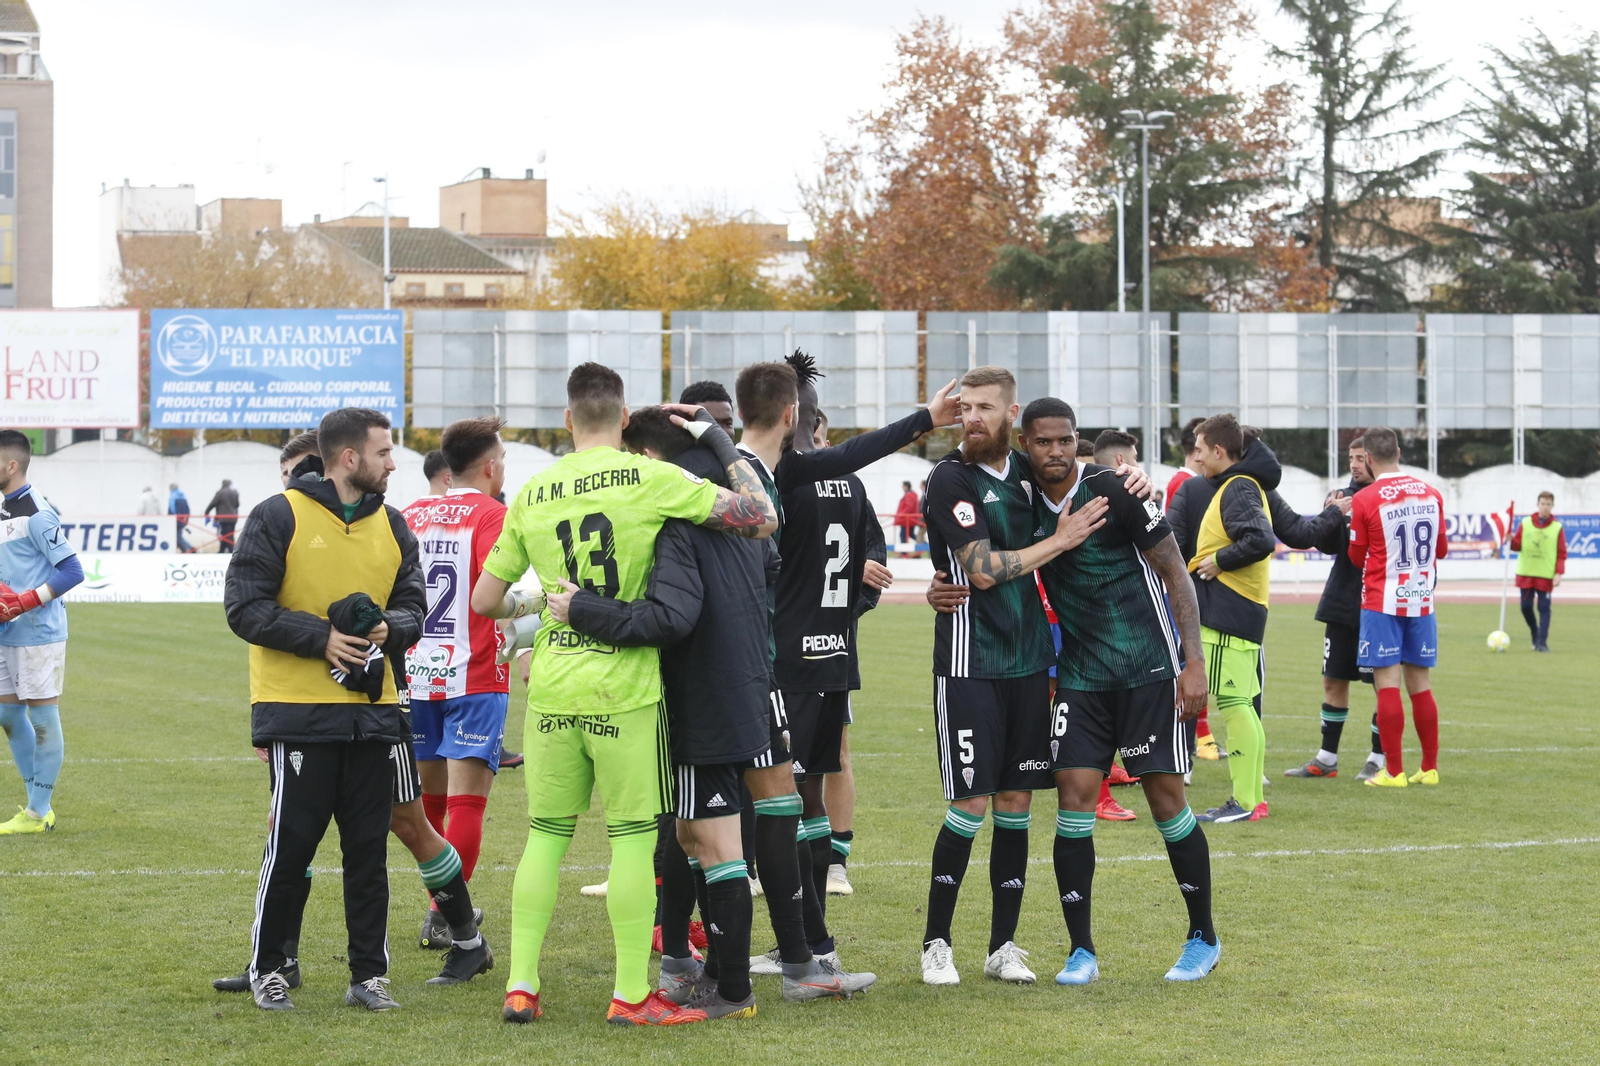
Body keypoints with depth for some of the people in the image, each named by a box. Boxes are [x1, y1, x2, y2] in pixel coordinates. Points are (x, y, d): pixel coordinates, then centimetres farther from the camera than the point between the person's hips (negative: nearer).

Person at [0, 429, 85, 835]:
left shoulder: (36, 513, -15)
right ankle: (37, 803, 20)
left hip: (38, 632, -10)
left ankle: (39, 813, 4)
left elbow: (72, 570, -17)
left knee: (42, 717, -2)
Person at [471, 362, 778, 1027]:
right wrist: (725, 449, 6)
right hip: (623, 688, -4)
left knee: (546, 835, 12)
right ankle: (631, 995, 7)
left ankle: (521, 985, 12)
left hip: (550, 688, 4)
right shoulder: (650, 479, -7)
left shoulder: (531, 495, 6)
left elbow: (485, 601, 11)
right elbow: (760, 518, -6)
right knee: (633, 838, 3)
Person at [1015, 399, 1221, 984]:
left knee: (1166, 799, -2)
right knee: (1073, 798, -5)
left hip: (1149, 671, -4)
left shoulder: (1114, 490, -13)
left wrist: (1193, 662, -13)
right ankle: (1081, 951, 4)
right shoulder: (1027, 503, 3)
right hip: (1079, 674, 4)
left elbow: (1175, 572, -9)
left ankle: (1203, 938, 14)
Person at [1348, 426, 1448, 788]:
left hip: (1383, 602, -4)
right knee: (1420, 684, 10)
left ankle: (1394, 771, -5)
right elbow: (1442, 548, 14)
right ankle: (1430, 769, 14)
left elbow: (1357, 557, 0)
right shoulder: (1431, 494, 3)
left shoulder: (1365, 500, -10)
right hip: (1421, 601, 4)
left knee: (1387, 684, -3)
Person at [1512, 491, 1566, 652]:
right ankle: (1535, 634, 25)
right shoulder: (1525, 524, 5)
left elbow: (1561, 554, -1)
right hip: (1525, 574, 2)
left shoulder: (1557, 527, 0)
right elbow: (1518, 545, 5)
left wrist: (1558, 573, -11)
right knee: (1526, 607, 4)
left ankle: (1542, 642, -7)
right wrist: (1511, 540, -17)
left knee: (1544, 608, -6)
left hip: (1546, 575, -2)